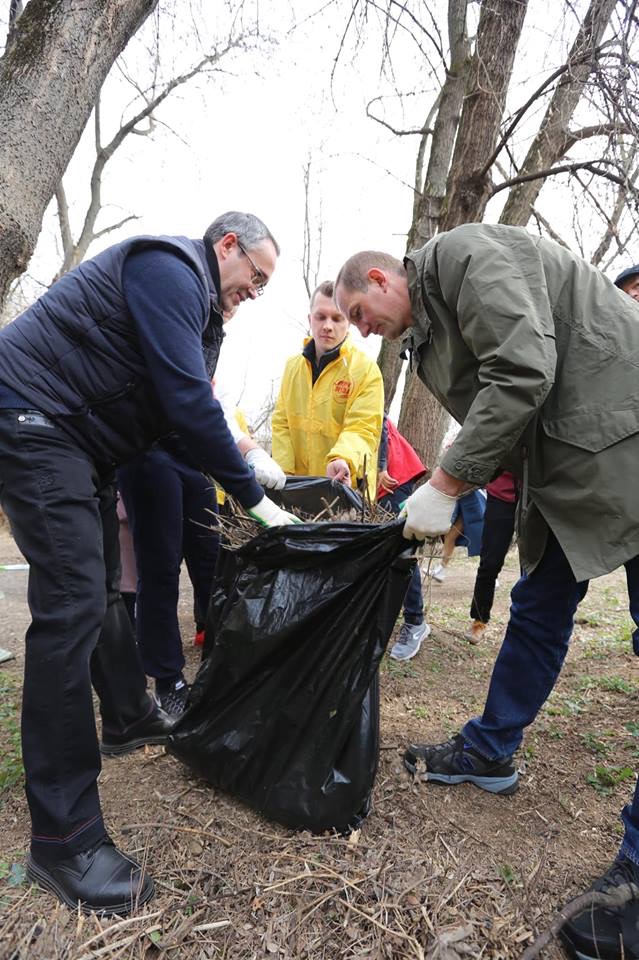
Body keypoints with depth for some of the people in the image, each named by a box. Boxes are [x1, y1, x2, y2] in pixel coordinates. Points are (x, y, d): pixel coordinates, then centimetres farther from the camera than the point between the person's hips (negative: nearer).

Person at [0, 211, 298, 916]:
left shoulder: (195, 302, 18)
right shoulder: (169, 267, -14)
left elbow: (185, 405, 19)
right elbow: (187, 400, -23)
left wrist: (240, 464, 10)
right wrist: (253, 497, -17)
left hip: (79, 439, 11)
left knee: (104, 586, 18)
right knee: (73, 606, -17)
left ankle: (129, 719, 37)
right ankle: (63, 841, -10)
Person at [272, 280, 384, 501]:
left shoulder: (366, 369, -7)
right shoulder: (293, 366, 9)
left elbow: (362, 429, -15)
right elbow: (281, 423, 8)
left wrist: (343, 459, -35)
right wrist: (283, 470, -5)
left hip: (346, 485, -4)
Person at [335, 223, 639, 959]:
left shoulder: (463, 254, -12)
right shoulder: (430, 327, 16)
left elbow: (523, 373, -25)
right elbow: (489, 412, 15)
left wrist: (444, 486, -20)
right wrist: (442, 499, 3)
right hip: (564, 467, 10)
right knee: (536, 613, 15)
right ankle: (489, 752, 31)